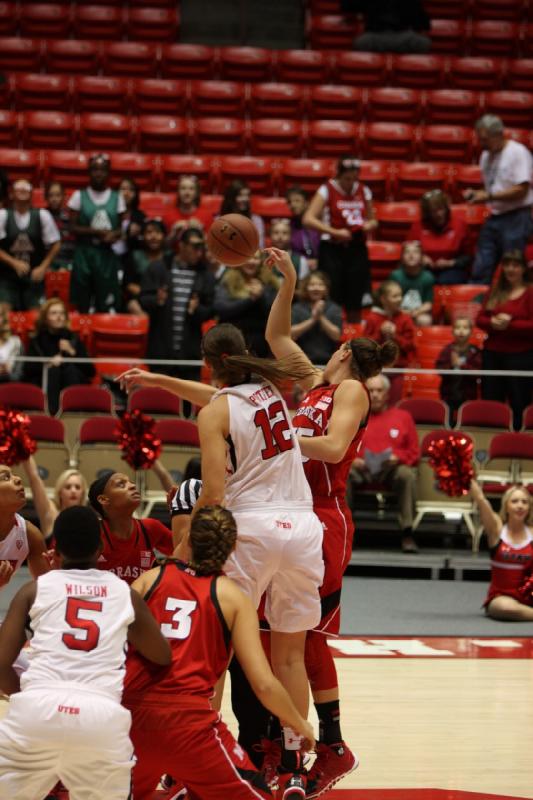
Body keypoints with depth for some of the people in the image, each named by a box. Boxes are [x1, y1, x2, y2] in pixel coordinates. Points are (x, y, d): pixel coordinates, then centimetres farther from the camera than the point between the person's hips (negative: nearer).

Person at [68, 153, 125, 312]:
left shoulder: (116, 198, 8)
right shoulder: (79, 196, 2)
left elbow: (120, 228, 9)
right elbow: (73, 227, -2)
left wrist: (114, 234, -13)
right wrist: (96, 232, -15)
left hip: (107, 254, 1)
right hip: (84, 252, -1)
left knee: (106, 305, -2)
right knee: (83, 305, -1)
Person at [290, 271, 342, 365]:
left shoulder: (334, 309, 7)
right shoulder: (297, 309, 6)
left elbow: (336, 336, -3)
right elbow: (292, 334, -7)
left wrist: (321, 317, -10)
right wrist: (312, 319, -11)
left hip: (327, 361, 0)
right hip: (303, 361, 0)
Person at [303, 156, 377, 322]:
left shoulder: (363, 191, 9)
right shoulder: (327, 190, -4)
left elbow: (372, 220, 22)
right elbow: (308, 219, -12)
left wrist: (370, 224, -2)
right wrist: (335, 232, -19)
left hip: (357, 249, 4)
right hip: (332, 250, -4)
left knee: (355, 302, 4)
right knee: (331, 299, -8)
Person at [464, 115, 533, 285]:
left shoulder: (518, 153, -11)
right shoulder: (486, 156, 13)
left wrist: (489, 196, -17)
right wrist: (475, 194, 1)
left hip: (516, 218, -7)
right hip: (494, 218, 7)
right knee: (480, 271, 2)